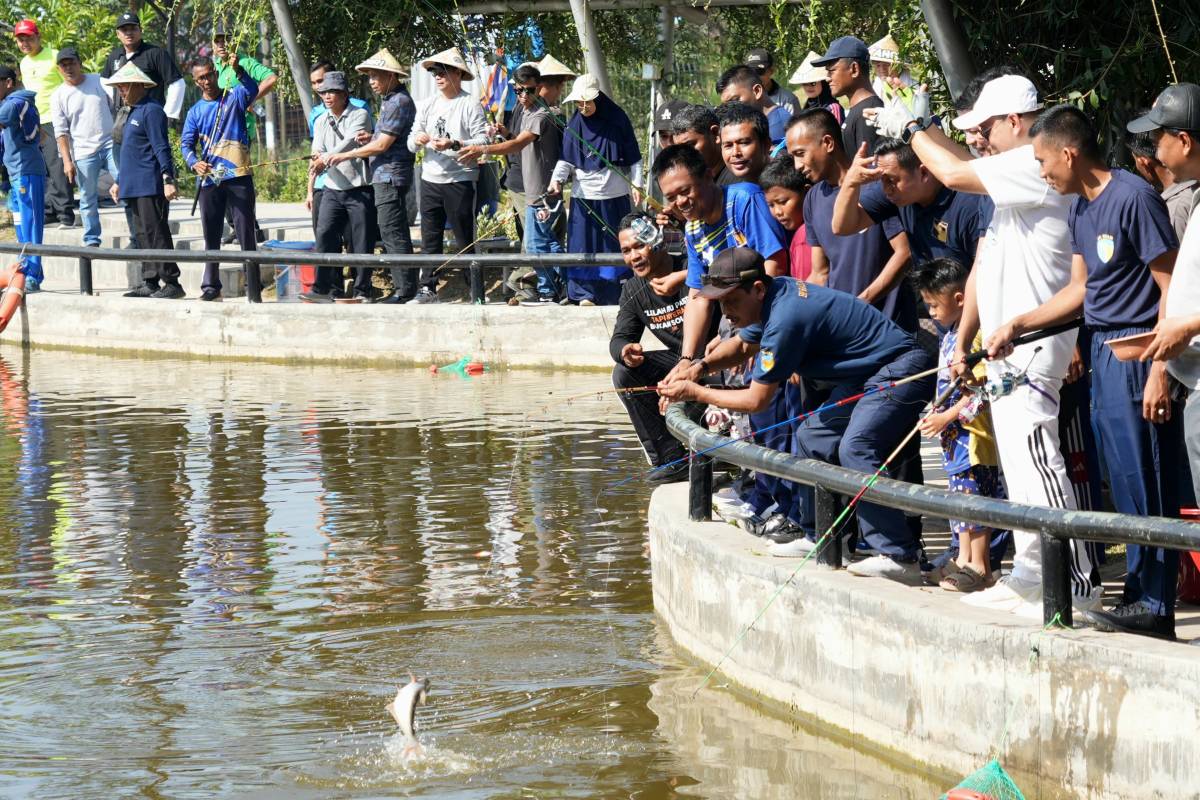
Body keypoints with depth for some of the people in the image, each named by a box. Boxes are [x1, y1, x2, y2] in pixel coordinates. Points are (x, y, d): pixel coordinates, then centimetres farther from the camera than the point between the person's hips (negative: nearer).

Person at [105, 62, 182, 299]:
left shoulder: (151, 111, -11)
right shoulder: (132, 112, 19)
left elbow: (162, 148, -16)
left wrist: (168, 180, -22)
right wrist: (119, 182, 28)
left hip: (150, 186, -10)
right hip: (134, 187, 10)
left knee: (156, 234, -10)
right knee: (143, 234, 10)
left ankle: (171, 282, -9)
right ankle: (149, 283, 14)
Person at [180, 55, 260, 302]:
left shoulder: (234, 97, 5)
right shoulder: (195, 112, 12)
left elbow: (252, 89, -16)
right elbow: (186, 143, 3)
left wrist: (237, 69, -35)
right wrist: (194, 162, -18)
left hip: (238, 177, -3)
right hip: (209, 180, 3)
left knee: (246, 232, -3)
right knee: (211, 235, 7)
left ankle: (253, 285, -2)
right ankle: (210, 285, 12)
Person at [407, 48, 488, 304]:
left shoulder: (470, 104, -5)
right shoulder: (427, 105, 13)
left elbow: (482, 141, -12)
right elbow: (411, 143, 13)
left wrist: (454, 145, -24)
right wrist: (417, 140, -10)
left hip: (460, 180, -6)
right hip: (430, 180, 6)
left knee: (466, 241, -4)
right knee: (430, 238, 9)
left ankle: (477, 295, -1)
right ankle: (427, 289, 16)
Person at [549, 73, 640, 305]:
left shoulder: (617, 120, -3)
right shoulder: (574, 125, 3)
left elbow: (634, 158, 0)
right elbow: (566, 158, -3)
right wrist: (557, 179, -20)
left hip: (614, 193, -2)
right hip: (584, 194, 2)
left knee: (614, 243, 4)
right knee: (583, 244, 0)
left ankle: (619, 293, 12)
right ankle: (586, 293, 6)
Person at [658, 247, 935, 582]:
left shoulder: (785, 319, -24)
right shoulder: (775, 293, 5)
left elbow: (756, 400, -15)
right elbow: (742, 344, 26)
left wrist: (695, 392, -5)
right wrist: (701, 366, 8)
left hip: (901, 369, -11)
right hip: (867, 376, 11)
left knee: (855, 448, -27)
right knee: (811, 438, 14)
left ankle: (900, 558, -30)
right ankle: (816, 538, 22)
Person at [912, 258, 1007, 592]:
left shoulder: (973, 336, -18)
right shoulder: (949, 335, 13)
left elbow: (980, 391, -21)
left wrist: (947, 417, -18)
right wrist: (939, 418, 18)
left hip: (973, 433, -10)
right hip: (955, 436, 10)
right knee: (960, 495, 15)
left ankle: (980, 567, 0)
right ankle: (964, 560, 23)